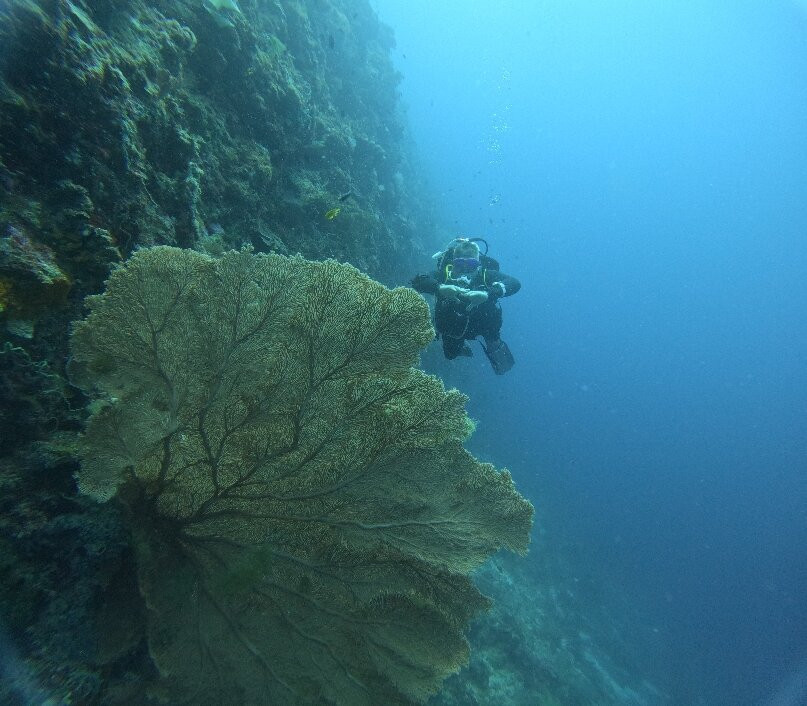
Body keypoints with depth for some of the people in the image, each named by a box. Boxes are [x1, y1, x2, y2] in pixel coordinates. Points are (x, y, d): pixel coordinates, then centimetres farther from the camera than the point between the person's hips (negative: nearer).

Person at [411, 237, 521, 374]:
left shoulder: (485, 274, -30)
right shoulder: (444, 273, -29)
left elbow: (515, 283, -43)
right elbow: (417, 282, -41)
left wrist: (486, 294, -60)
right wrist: (441, 288, -61)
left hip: (480, 323, 1)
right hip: (452, 326, 0)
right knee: (450, 354, 11)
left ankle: (493, 343, 17)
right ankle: (462, 345, 49)